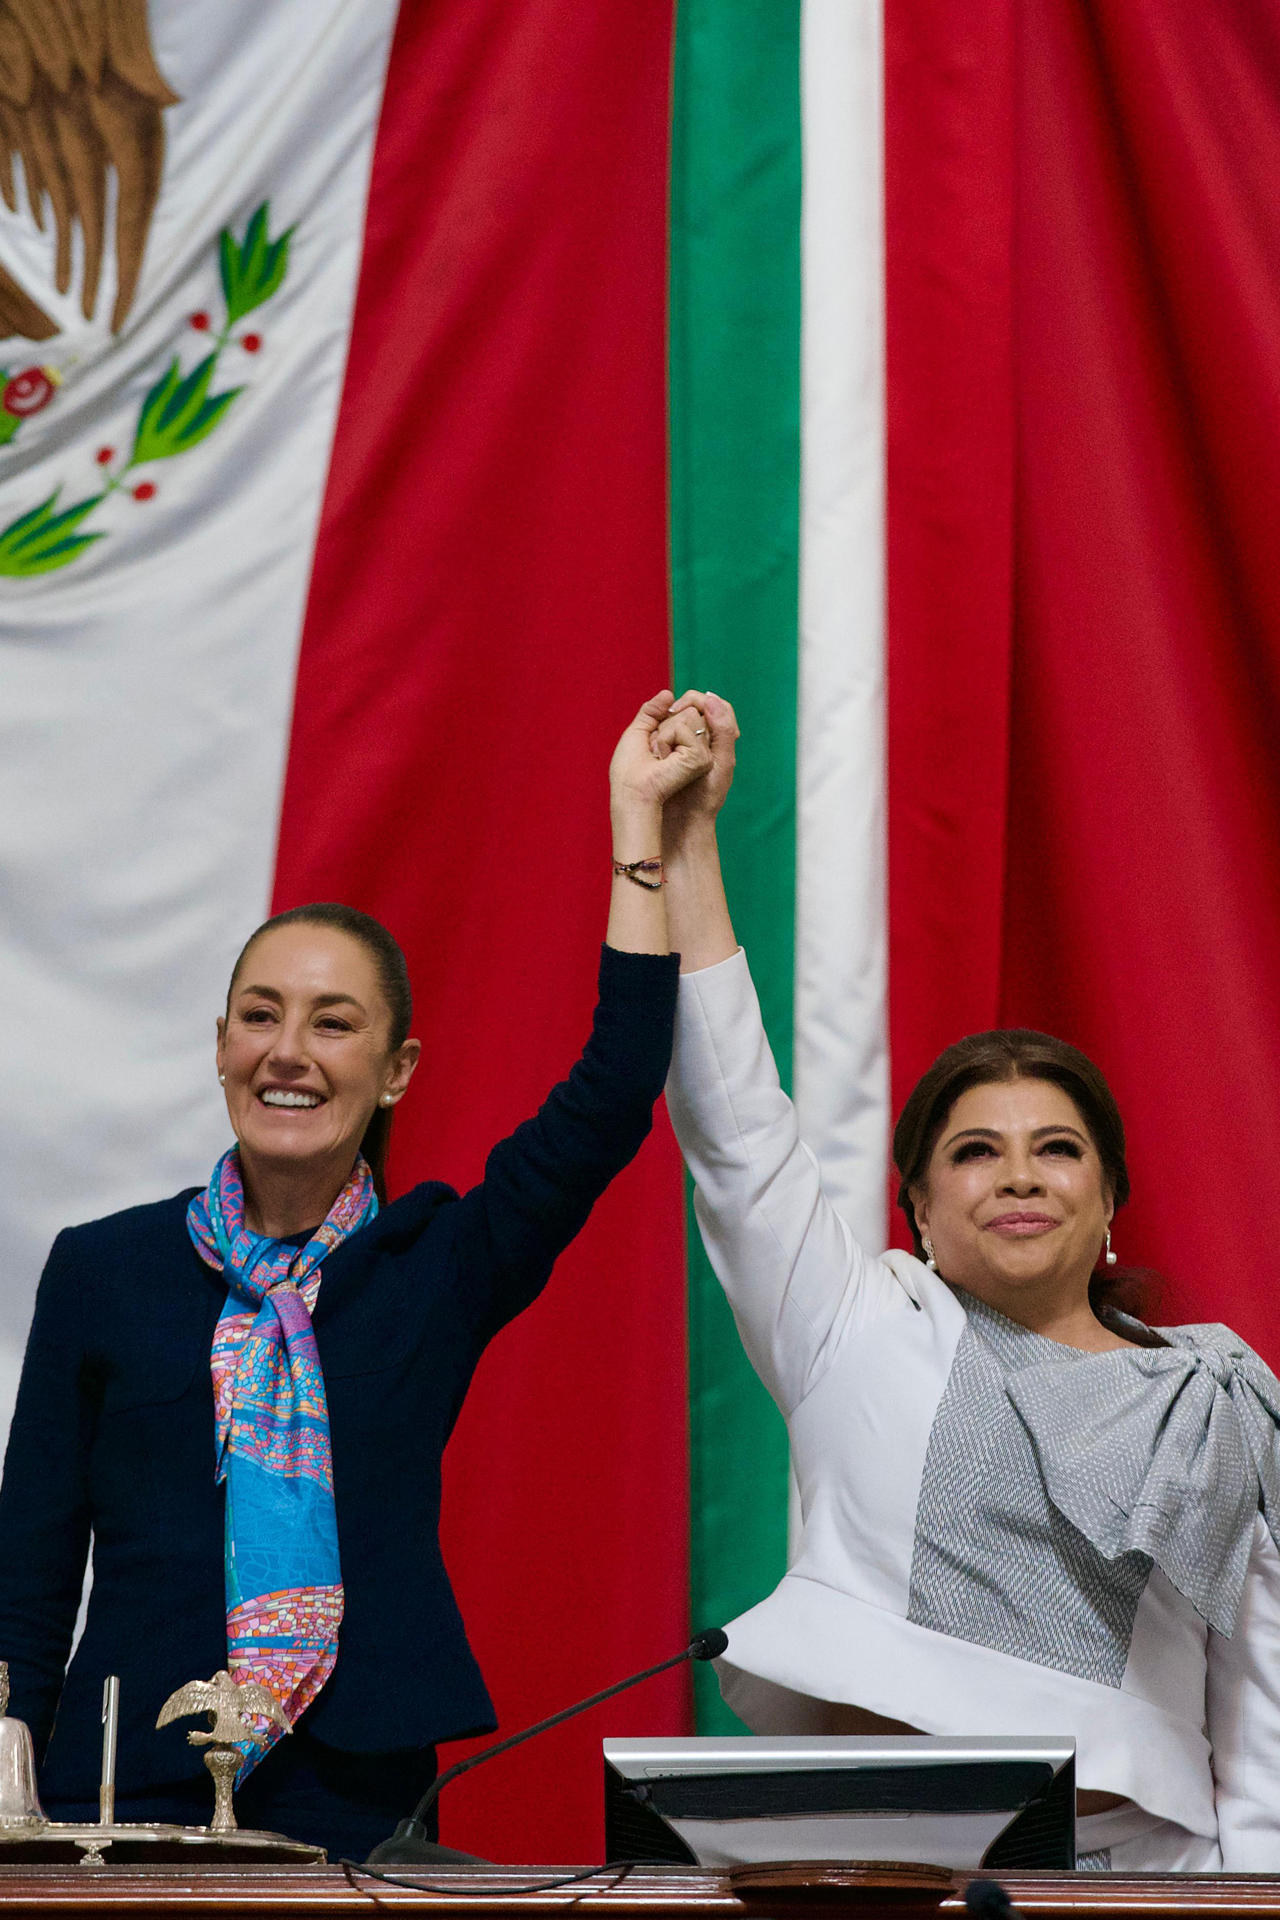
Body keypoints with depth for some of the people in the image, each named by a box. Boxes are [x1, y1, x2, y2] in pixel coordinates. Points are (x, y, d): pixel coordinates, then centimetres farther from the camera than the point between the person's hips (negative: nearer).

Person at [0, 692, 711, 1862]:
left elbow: (612, 1099, -5)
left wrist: (639, 823, -4)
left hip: (357, 1809, 0)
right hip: (125, 1797, 0)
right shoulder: (102, 1271, 8)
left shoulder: (436, 1268, 7)